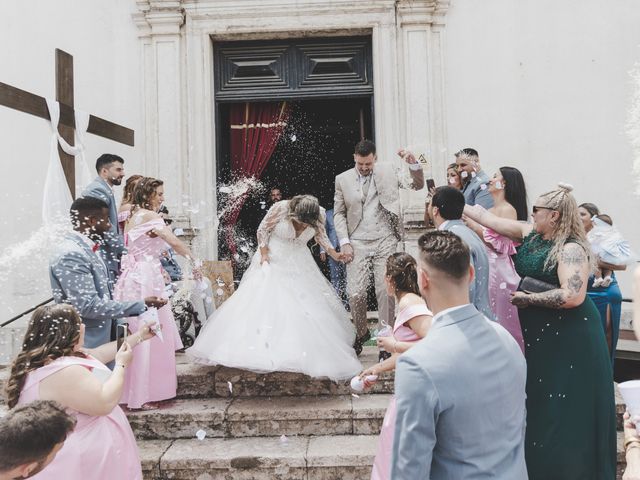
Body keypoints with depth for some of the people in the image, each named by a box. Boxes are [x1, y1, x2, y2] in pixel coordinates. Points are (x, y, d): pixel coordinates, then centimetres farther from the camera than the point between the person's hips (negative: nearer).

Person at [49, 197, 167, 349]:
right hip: (85, 346, -9)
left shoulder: (87, 249, 11)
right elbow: (88, 306, -25)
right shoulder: (70, 255, -20)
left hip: (101, 340, 9)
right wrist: (141, 305, -21)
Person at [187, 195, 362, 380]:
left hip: (300, 267, 3)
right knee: (262, 302, -8)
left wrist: (334, 254, -10)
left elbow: (321, 236, 4)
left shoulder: (319, 215, -14)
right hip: (273, 262, -2)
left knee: (307, 307, -2)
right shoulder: (280, 208, -23)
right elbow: (263, 230, -8)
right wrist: (264, 254, -14)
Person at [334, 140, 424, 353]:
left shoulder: (388, 171, 5)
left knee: (385, 291, -3)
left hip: (385, 241, 0)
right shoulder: (342, 179, 5)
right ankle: (361, 332, 22)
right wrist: (344, 242, -1)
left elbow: (418, 184, 5)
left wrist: (413, 163, -14)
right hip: (357, 243, 1)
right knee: (355, 293, -3)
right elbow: (339, 214, 8)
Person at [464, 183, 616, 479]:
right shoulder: (530, 234, 5)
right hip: (536, 332, 8)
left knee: (564, 408, 2)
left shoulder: (571, 249, -18)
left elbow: (573, 296, -29)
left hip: (567, 337, -8)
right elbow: (490, 219, 9)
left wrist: (528, 299, -19)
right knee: (538, 400, 18)